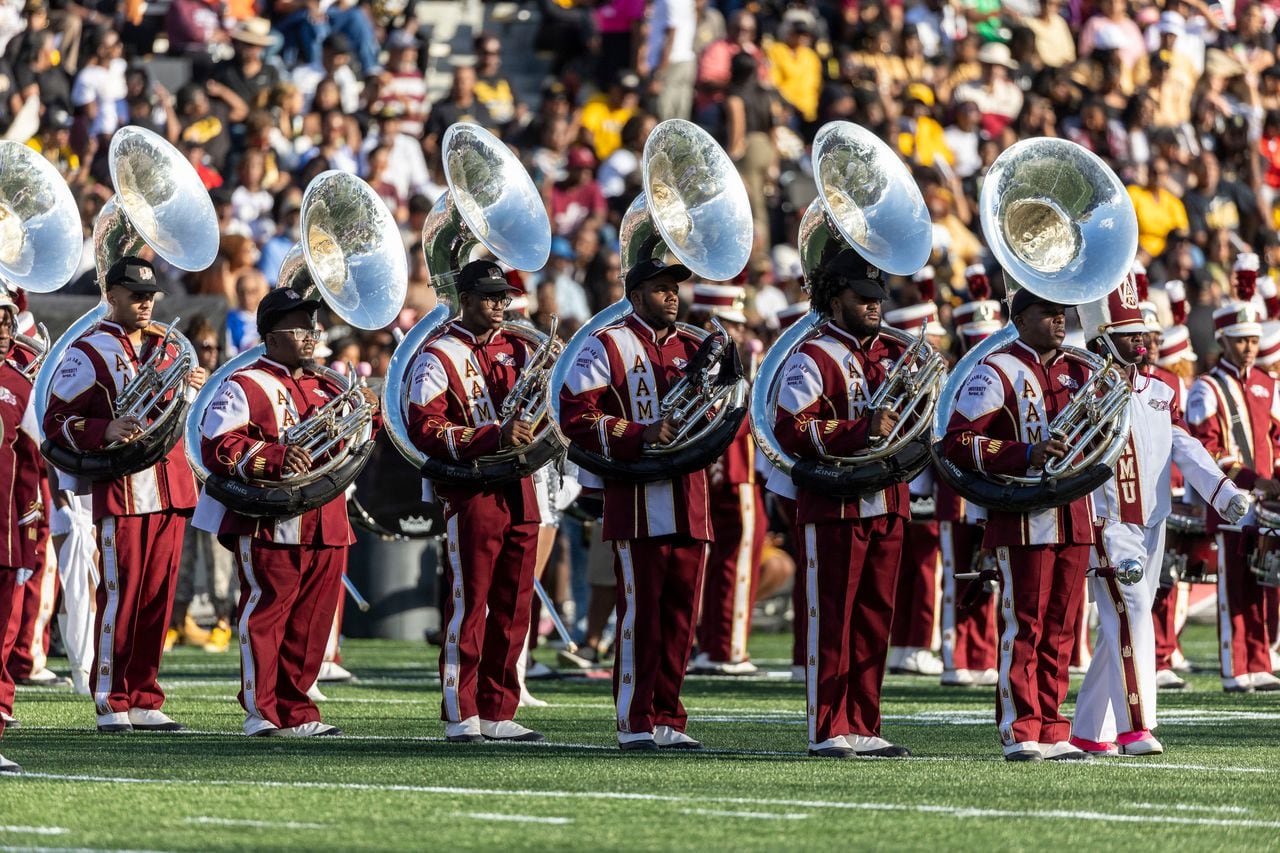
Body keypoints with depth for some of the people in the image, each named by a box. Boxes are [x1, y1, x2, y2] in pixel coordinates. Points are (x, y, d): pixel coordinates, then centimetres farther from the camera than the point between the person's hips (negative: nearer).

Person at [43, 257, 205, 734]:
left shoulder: (168, 345, 17)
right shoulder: (89, 352, -3)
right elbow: (56, 422, -6)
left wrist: (194, 388, 5)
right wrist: (106, 432, -23)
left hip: (171, 487, 6)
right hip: (121, 492, -6)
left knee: (158, 596, 6)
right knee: (120, 596, -5)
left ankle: (143, 700, 12)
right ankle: (111, 703, 1)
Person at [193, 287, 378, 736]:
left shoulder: (325, 388, 21)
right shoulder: (245, 386, -2)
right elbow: (218, 446, -14)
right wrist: (275, 458, -25)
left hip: (325, 526, 7)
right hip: (270, 526, -7)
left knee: (311, 620, 7)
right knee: (264, 613, -5)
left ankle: (296, 711, 14)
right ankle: (261, 712, 1)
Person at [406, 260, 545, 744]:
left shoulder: (517, 350, 15)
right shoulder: (439, 357, -4)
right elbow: (425, 430, -13)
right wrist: (494, 437, -23)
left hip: (518, 490, 6)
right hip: (471, 493, -6)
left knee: (513, 607, 7)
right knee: (468, 604, -5)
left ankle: (497, 712, 13)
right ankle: (461, 716, -2)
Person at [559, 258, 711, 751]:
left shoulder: (693, 348, 16)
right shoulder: (607, 347, -2)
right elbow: (576, 417, -9)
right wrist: (642, 436, -18)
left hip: (689, 502, 6)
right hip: (637, 502, -6)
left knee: (681, 614, 6)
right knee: (640, 613, -4)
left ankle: (667, 720, 12)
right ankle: (635, 724, 1)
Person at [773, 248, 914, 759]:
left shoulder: (893, 354, 16)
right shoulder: (812, 359, -7)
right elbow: (792, 431, -18)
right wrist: (862, 431, -25)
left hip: (887, 504, 7)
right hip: (833, 507, -7)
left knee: (875, 618, 8)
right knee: (831, 616, -3)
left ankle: (862, 727, 13)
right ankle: (827, 730, 0)